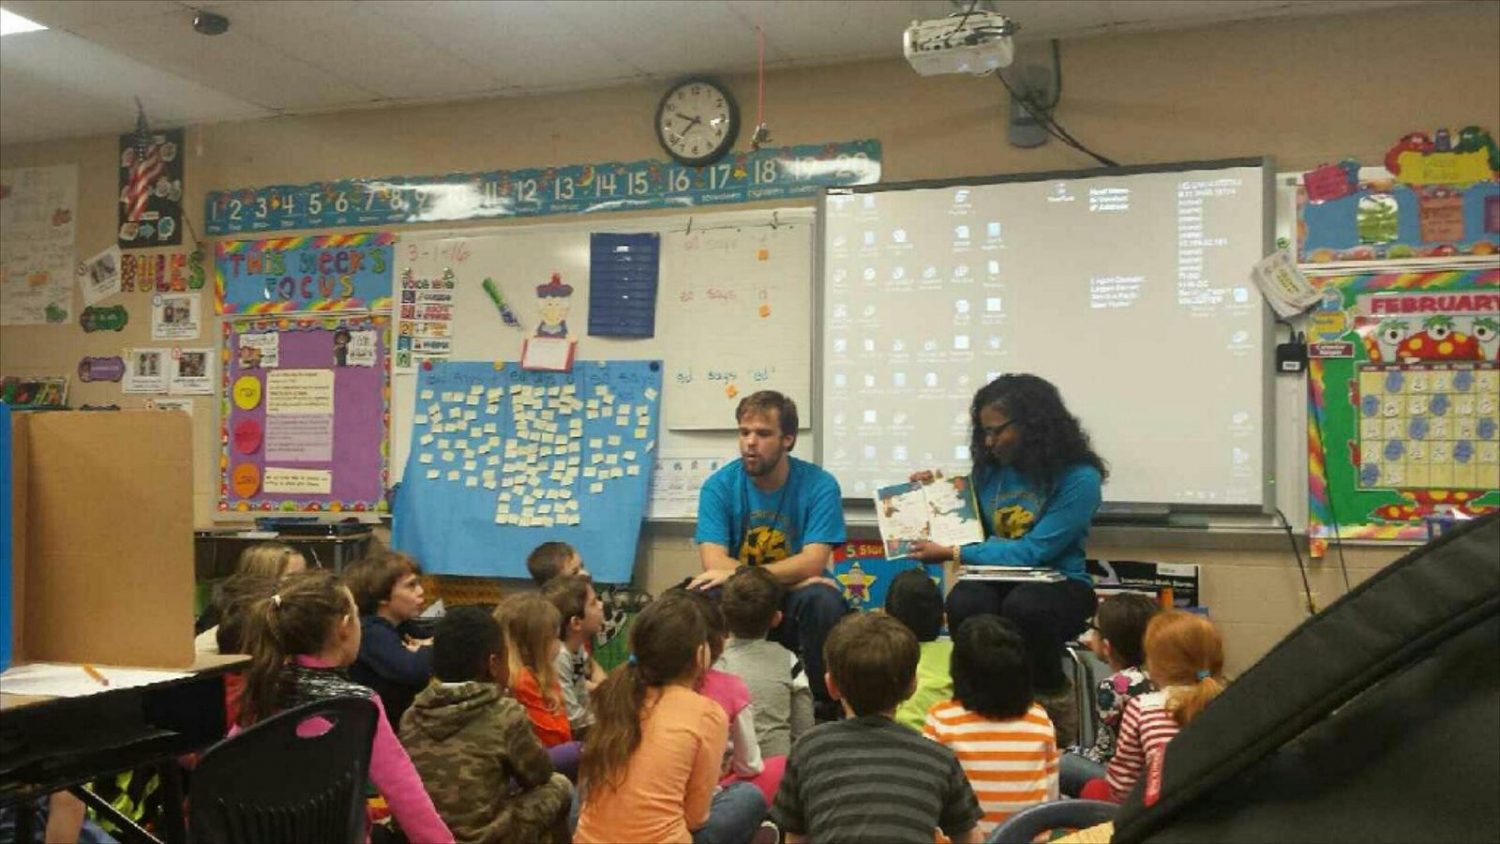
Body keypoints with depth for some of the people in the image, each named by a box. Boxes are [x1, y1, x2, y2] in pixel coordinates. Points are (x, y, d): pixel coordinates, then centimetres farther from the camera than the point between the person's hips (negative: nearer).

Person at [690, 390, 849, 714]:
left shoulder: (819, 486, -7)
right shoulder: (719, 486, -4)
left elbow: (813, 563, -16)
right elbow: (714, 563, -13)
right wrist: (793, 577, -20)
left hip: (795, 607, 0)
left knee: (823, 599, -33)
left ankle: (826, 704, -10)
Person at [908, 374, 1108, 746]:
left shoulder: (1079, 478, -10)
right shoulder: (990, 469, 6)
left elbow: (1032, 553, -18)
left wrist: (953, 554, -20)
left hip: (1059, 585, -3)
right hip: (997, 580, 3)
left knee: (1024, 606, -38)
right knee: (964, 603, -32)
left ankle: (1055, 698, -11)